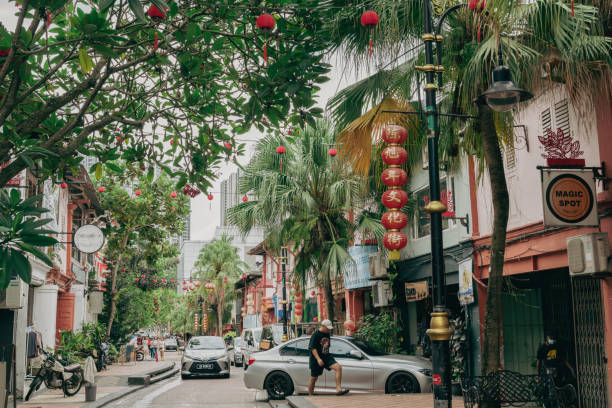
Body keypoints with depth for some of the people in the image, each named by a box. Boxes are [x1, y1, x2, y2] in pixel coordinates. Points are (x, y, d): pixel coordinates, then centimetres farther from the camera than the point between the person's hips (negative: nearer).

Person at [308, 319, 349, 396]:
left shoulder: (328, 334, 9)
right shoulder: (315, 335, -12)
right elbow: (313, 348, -17)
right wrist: (318, 359, -26)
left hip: (326, 357, 6)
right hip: (316, 359, -6)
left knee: (338, 367, -17)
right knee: (313, 378, 3)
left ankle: (338, 390, -19)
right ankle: (310, 395, 21)